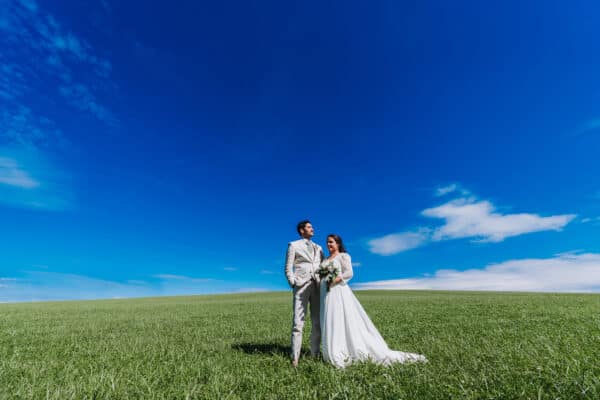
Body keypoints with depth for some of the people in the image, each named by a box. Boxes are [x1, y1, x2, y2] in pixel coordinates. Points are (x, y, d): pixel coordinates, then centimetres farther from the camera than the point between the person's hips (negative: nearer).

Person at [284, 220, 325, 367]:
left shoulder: (318, 248, 18)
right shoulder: (293, 245, 5)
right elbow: (288, 269, 1)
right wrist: (294, 285, -9)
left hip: (317, 286, 4)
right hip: (302, 286, -4)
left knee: (317, 322, 6)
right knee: (298, 322, -5)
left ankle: (315, 354, 17)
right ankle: (295, 358, 2)